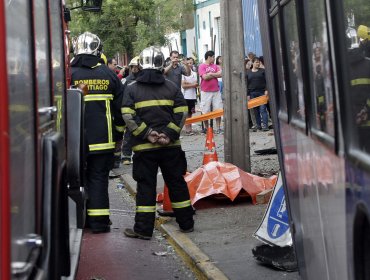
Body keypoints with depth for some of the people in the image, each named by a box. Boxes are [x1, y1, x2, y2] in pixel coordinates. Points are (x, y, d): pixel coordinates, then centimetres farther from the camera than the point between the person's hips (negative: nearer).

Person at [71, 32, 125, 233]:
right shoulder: (108, 74, 2)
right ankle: (99, 221, 5)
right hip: (103, 139, 1)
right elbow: (120, 107, 6)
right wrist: (118, 134, 16)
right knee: (98, 178, 6)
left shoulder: (69, 74, -5)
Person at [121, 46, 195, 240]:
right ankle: (186, 223, 19)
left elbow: (128, 116, -10)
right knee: (177, 182, 12)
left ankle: (144, 229, 3)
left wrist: (146, 134, -10)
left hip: (144, 147, -2)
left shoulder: (131, 89, 0)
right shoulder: (172, 87, 5)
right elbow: (181, 114, -3)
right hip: (171, 146, 2)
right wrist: (169, 134, -8)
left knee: (146, 186, 2)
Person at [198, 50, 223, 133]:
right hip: (206, 92, -4)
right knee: (206, 112, 2)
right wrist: (215, 75, -3)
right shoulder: (202, 66, -3)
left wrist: (210, 74, -9)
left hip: (216, 91, 4)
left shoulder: (215, 66, 12)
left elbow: (220, 74, -2)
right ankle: (206, 128, 13)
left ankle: (218, 128, 6)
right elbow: (205, 77, -15)